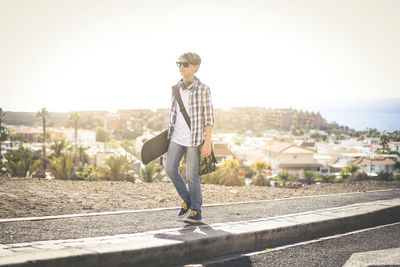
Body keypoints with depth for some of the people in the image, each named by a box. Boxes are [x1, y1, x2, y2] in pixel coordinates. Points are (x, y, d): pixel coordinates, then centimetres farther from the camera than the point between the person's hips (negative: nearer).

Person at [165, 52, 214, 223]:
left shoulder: (203, 90, -10)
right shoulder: (176, 88, 6)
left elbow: (209, 118, -9)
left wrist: (207, 142, -13)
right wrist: (169, 133, 16)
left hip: (195, 138, -5)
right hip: (177, 138, 5)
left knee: (192, 176, -2)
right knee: (170, 169, -2)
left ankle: (196, 212, 11)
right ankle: (187, 200, 19)